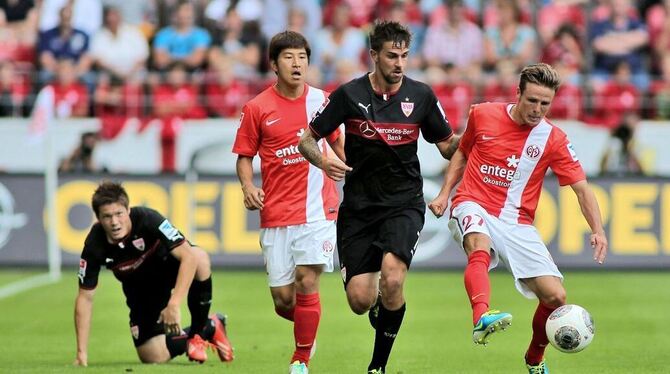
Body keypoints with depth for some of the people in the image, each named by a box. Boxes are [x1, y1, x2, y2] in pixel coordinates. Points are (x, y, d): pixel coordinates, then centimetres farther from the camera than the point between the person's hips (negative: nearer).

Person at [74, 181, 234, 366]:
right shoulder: (94, 245, -25)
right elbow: (85, 297, -16)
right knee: (153, 356, -8)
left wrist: (174, 305, -49)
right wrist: (82, 352, -19)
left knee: (200, 258, -38)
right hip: (141, 287, 3)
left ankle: (197, 334, -15)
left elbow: (188, 256, -40)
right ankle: (209, 329, 20)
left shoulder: (147, 219, -34)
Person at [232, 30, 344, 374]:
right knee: (283, 300, 0)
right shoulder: (257, 108, 0)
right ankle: (306, 328, 35)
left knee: (306, 283, -11)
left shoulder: (321, 100, 5)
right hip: (276, 213, 0)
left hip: (318, 209, 0)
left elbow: (336, 144, 20)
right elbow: (244, 156, 6)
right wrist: (248, 186, -11)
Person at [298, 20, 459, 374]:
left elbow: (447, 145, 10)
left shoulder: (421, 96, -1)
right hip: (358, 208, 1)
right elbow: (307, 140, 2)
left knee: (391, 280, -26)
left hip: (404, 203, -1)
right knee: (360, 301, -6)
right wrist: (324, 162, -20)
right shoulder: (349, 95, -5)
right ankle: (380, 308, 34)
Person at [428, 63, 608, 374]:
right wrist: (444, 193, 8)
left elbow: (581, 188, -3)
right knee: (480, 245, -39)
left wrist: (597, 230, -18)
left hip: (517, 223, 2)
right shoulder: (482, 115, 1)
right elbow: (462, 152, 20)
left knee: (555, 296, -10)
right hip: (474, 207, -2)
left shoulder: (553, 139, -1)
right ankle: (481, 319, -64)